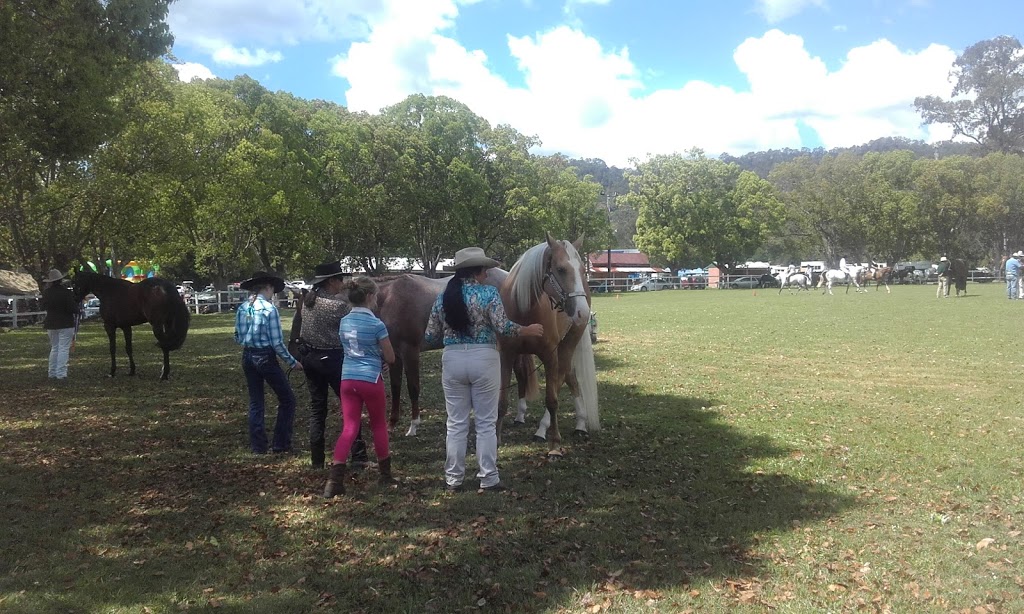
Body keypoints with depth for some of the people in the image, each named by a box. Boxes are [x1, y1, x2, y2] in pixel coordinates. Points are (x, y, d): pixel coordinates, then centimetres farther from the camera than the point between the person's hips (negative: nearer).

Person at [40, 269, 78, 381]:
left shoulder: (47, 292, -1)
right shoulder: (67, 292, -14)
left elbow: (43, 307, 14)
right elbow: (73, 309, -17)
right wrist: (77, 305, 6)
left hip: (51, 325, 5)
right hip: (66, 325, -5)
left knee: (54, 348, 19)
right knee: (64, 348, -2)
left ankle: (52, 372, 24)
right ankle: (61, 374, -7)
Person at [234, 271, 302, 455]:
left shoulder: (242, 308, 3)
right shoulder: (269, 309, -15)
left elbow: (238, 338, 9)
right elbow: (277, 343, -16)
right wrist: (293, 362, -7)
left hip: (247, 357, 7)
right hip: (266, 357, -7)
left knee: (255, 402, 15)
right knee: (287, 400, 7)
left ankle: (258, 446, 18)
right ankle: (281, 445, 7)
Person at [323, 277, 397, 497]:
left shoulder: (344, 322, 5)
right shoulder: (376, 324, -12)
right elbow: (390, 358, -5)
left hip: (348, 378, 4)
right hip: (370, 379, -4)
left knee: (349, 428, 5)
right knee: (379, 425, 14)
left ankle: (335, 479, -8)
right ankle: (385, 476, 26)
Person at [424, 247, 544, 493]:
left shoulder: (443, 297, 5)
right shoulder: (488, 292, -8)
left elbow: (430, 337, 6)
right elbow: (503, 327, -16)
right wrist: (528, 330, -1)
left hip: (452, 360, 3)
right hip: (484, 359, -3)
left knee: (456, 424, 11)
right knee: (486, 424, 6)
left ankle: (453, 479, 15)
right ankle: (488, 479, 10)